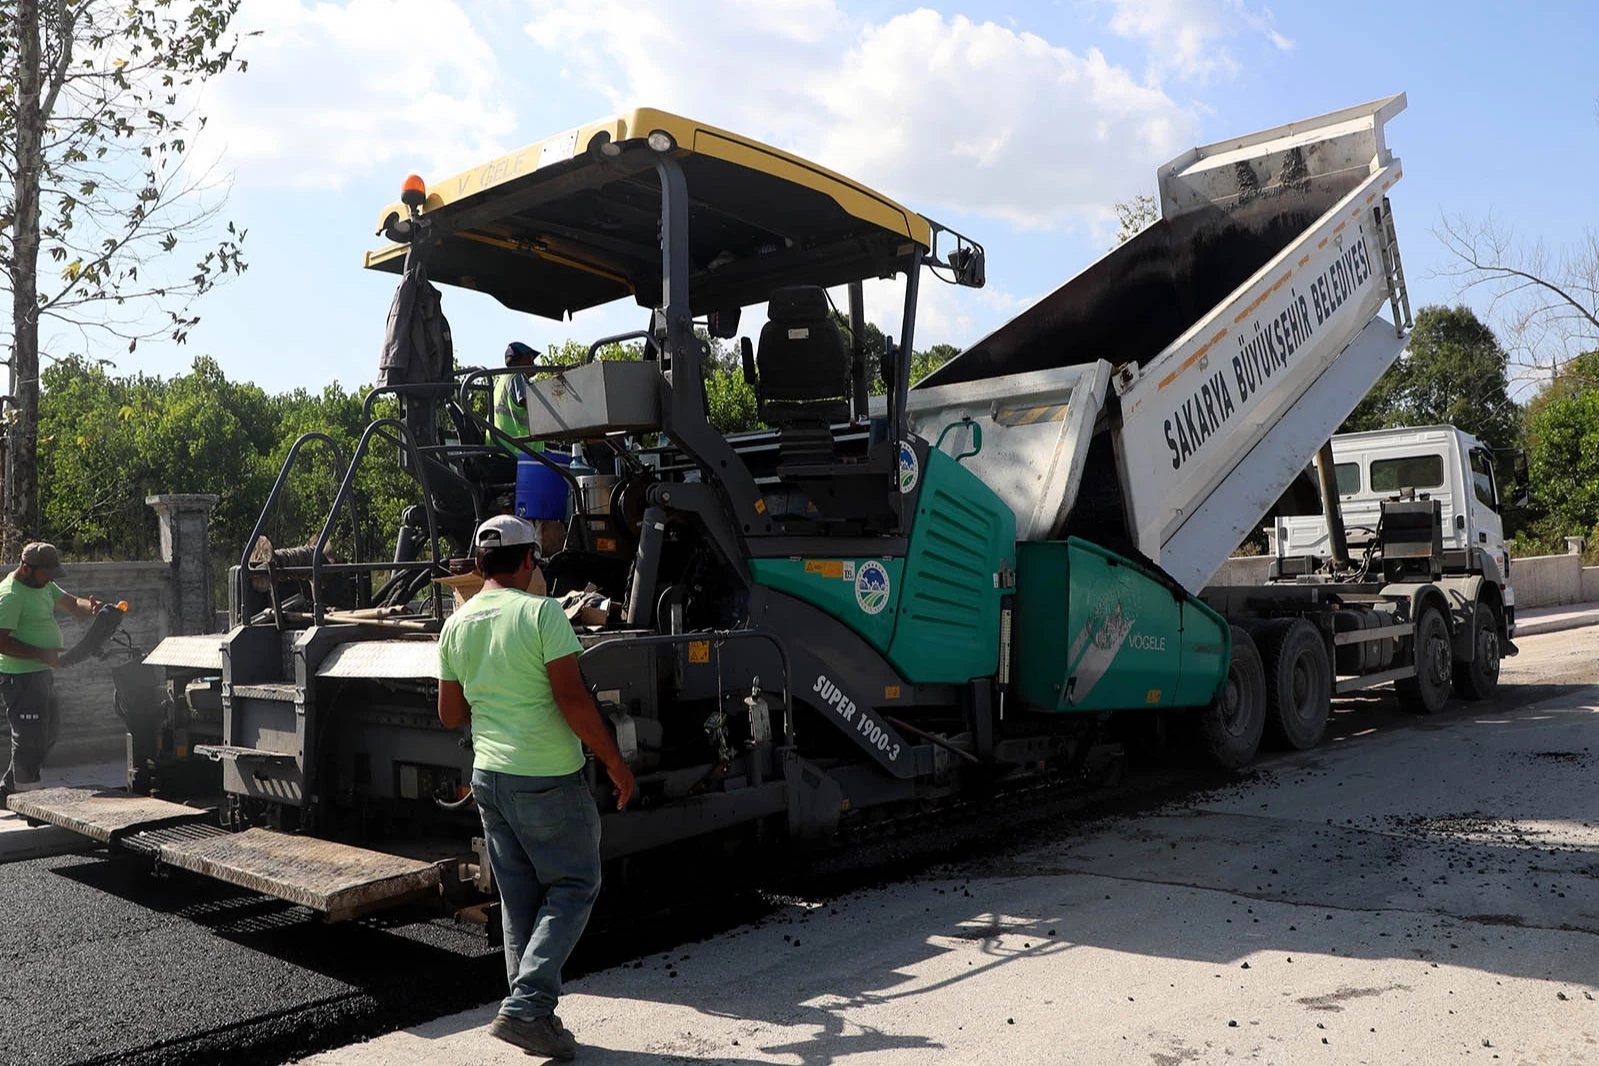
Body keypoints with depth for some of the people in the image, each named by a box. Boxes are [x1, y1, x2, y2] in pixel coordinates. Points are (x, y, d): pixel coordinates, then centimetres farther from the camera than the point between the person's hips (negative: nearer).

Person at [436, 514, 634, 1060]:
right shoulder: (541, 612, -14)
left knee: (519, 897, 14)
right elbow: (572, 698, -19)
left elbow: (450, 715, 12)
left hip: (488, 776, 7)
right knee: (573, 886, 6)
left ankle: (533, 1016, 19)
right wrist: (615, 762, -11)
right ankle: (524, 1008, -2)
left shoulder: (456, 625, 6)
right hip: (547, 779, -6)